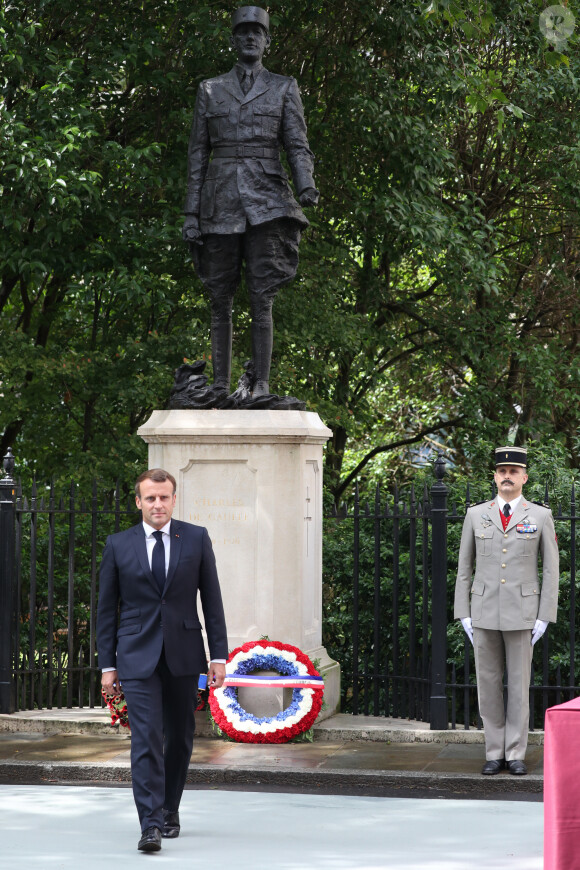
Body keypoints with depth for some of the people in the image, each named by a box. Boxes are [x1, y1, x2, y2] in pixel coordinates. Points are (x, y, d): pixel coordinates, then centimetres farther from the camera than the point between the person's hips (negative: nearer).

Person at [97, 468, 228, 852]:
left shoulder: (197, 539, 4)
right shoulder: (118, 545, 3)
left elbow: (212, 600, 5)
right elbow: (107, 608, 6)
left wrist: (219, 655, 0)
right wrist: (107, 664, 2)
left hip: (183, 656, 2)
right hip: (138, 658, -2)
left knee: (180, 738, 11)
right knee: (146, 739, -12)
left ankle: (170, 810, 29)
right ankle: (151, 825, -15)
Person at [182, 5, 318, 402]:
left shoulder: (284, 88, 9)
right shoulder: (210, 90, 12)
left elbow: (297, 146, 3)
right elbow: (198, 154, 11)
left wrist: (307, 186, -18)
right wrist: (191, 213, 4)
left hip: (266, 201, -2)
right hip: (221, 202, 2)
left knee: (262, 297, -12)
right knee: (221, 300, 3)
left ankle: (261, 386, -10)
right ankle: (220, 390, 8)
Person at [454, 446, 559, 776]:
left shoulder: (541, 517, 1)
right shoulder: (476, 515, 6)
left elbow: (551, 570, 1)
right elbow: (464, 567, 9)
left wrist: (544, 617, -5)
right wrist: (464, 614, 3)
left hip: (522, 614, -2)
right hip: (484, 614, 2)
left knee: (519, 685, 2)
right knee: (488, 684, 4)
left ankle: (516, 754, 9)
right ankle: (495, 752, 13)